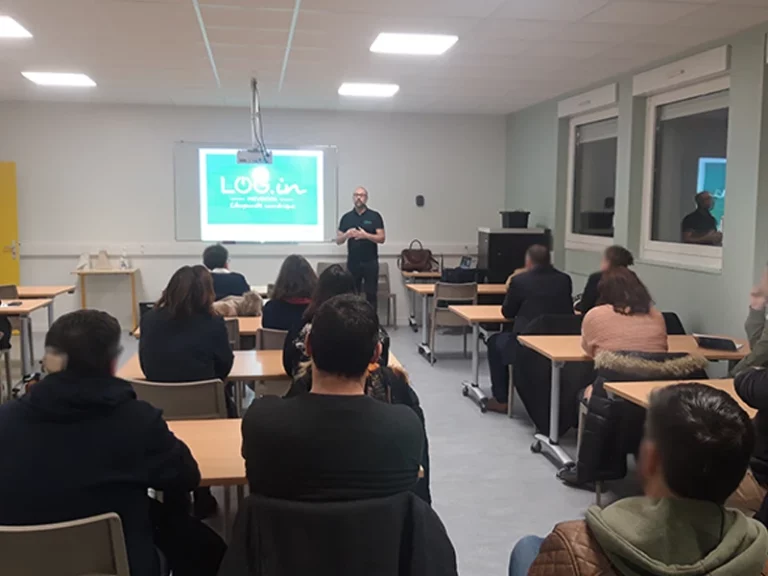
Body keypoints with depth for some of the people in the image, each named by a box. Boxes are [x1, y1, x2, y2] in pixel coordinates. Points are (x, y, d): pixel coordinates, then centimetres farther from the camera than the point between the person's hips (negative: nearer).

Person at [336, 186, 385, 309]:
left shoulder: (375, 216, 1)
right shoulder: (346, 217, 7)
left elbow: (382, 238, -5)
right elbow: (338, 240, 6)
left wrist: (366, 235, -20)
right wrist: (347, 235, -15)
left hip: (370, 262, -2)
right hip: (353, 262, 2)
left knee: (371, 294, 0)